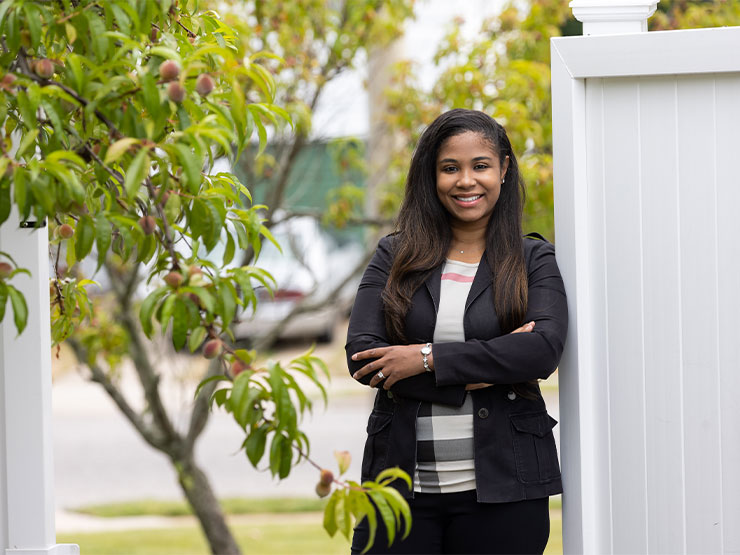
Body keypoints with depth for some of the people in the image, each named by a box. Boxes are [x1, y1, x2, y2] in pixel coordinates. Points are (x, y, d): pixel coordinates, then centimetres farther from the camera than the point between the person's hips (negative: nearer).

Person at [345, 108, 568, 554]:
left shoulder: (534, 261, 6)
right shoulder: (395, 256, 9)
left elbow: (544, 350, -12)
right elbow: (363, 356, -4)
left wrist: (428, 359, -14)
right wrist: (478, 374, -12)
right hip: (401, 484, 1)